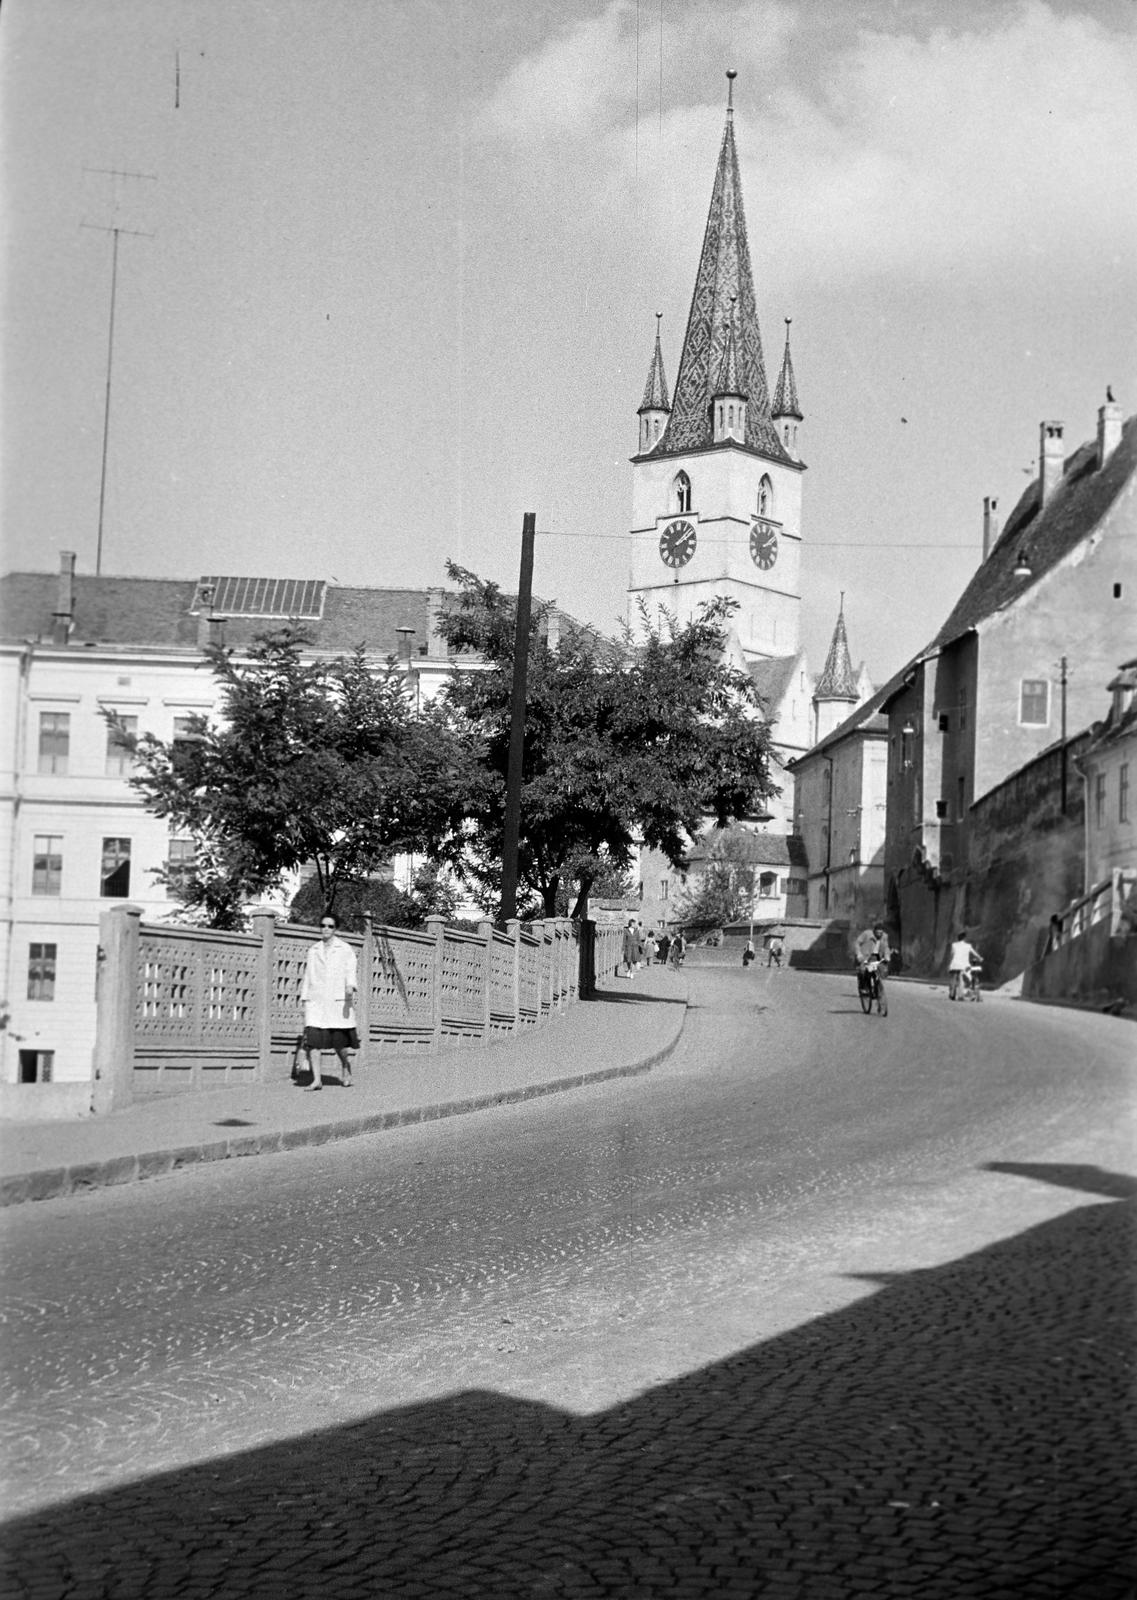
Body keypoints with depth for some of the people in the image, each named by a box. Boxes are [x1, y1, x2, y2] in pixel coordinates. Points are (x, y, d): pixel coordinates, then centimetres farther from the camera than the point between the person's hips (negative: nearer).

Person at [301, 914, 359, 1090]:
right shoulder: (313, 951, 16)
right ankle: (316, 1080, -10)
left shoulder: (345, 949, 6)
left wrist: (350, 986, -24)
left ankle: (345, 1065, 30)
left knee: (339, 1041, -1)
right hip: (316, 1001, 3)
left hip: (338, 1000, -2)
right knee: (312, 1039, -11)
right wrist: (305, 1000, 14)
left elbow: (350, 971, -4)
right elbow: (307, 976, 19)